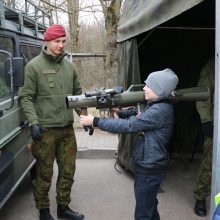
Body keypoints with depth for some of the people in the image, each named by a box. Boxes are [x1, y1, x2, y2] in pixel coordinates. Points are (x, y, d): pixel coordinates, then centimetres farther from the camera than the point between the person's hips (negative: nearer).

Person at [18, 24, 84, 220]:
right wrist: (33, 122, -16)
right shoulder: (34, 66, -5)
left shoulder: (69, 66, 10)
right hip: (45, 130, -5)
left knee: (68, 171, 12)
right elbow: (26, 97, -6)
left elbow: (78, 93, 18)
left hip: (67, 129, 5)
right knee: (44, 173, 4)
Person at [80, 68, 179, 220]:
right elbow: (137, 117, 13)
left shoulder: (159, 111, -24)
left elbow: (128, 126, -26)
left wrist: (95, 121, -22)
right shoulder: (156, 106, 8)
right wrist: (118, 112, -4)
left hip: (149, 169, -10)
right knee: (150, 207, 24)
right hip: (148, 166, 10)